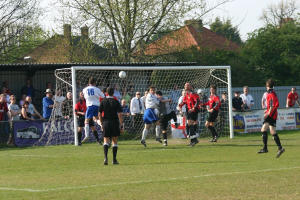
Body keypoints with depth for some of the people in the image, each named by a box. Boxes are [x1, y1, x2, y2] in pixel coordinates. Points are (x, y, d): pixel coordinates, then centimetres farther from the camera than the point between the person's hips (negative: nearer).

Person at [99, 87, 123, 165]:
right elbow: (120, 115, -8)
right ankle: (114, 160, 12)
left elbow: (99, 114, 3)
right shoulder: (116, 102, -4)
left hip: (105, 123, 1)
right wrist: (121, 125, -4)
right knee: (115, 142, 9)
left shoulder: (103, 102, 1)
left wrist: (101, 124, 13)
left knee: (106, 141, 1)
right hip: (114, 123, -1)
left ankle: (105, 157, -20)